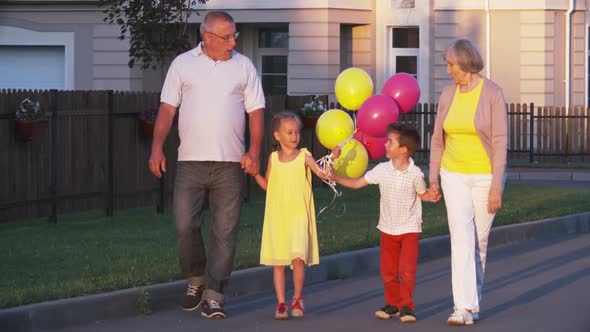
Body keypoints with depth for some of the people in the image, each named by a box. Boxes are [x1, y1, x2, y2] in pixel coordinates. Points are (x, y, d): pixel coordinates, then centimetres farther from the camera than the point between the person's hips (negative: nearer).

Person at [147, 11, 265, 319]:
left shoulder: (243, 66, 8)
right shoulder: (183, 64, 6)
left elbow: (255, 111, 7)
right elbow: (167, 109, 4)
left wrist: (254, 151, -6)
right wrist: (157, 148, -7)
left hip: (230, 164, 1)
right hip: (190, 162, 0)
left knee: (224, 231, -2)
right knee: (184, 226, -5)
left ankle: (213, 295, 1)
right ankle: (196, 279, 19)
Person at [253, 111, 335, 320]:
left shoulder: (304, 156, 1)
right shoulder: (273, 158, 9)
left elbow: (323, 174, -11)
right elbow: (267, 185, 16)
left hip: (299, 215, -3)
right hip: (277, 215, 3)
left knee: (298, 257, -16)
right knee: (278, 261, 3)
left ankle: (297, 299, 2)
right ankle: (281, 303, 11)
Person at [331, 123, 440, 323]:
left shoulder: (415, 173, -15)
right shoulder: (382, 170, -8)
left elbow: (422, 194, 2)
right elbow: (357, 183, -1)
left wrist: (431, 196, -18)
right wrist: (335, 178, -9)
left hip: (409, 229, -4)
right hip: (388, 228, 4)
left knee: (407, 269, -10)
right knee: (388, 270, 10)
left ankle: (406, 306, 0)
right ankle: (392, 303, 25)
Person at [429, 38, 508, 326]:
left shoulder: (493, 93, -14)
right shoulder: (448, 94, 1)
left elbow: (500, 141, -16)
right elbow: (438, 138, 8)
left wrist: (497, 186, -19)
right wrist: (433, 177, 5)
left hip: (486, 176, -3)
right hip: (455, 177, 3)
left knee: (479, 241, 7)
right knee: (461, 238, -12)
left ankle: (473, 299, 26)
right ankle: (464, 307, -16)